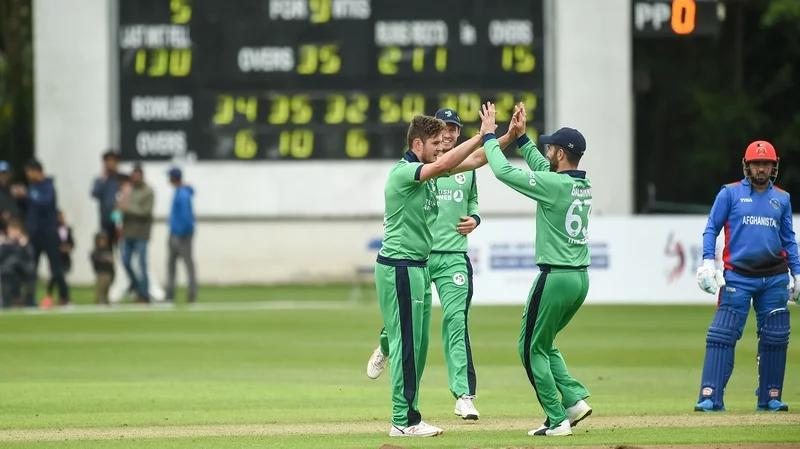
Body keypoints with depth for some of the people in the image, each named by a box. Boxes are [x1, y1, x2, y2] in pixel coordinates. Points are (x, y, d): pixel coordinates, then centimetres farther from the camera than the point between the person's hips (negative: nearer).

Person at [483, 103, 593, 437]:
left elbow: (503, 171, -12)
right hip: (581, 279, 8)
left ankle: (557, 420, 0)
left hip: (555, 278, -8)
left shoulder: (554, 184, -17)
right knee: (543, 343, 22)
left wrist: (489, 138, 1)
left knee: (532, 348, 4)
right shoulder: (584, 184, 8)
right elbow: (543, 169, 25)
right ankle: (574, 399, 7)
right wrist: (521, 137, 24)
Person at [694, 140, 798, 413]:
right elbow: (711, 228, 3)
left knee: (775, 338, 3)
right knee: (722, 334, -11)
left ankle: (770, 397, 13)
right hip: (738, 276, -3)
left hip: (774, 278, 3)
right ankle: (710, 397, -14)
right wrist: (708, 262, -10)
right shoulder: (730, 193, 4)